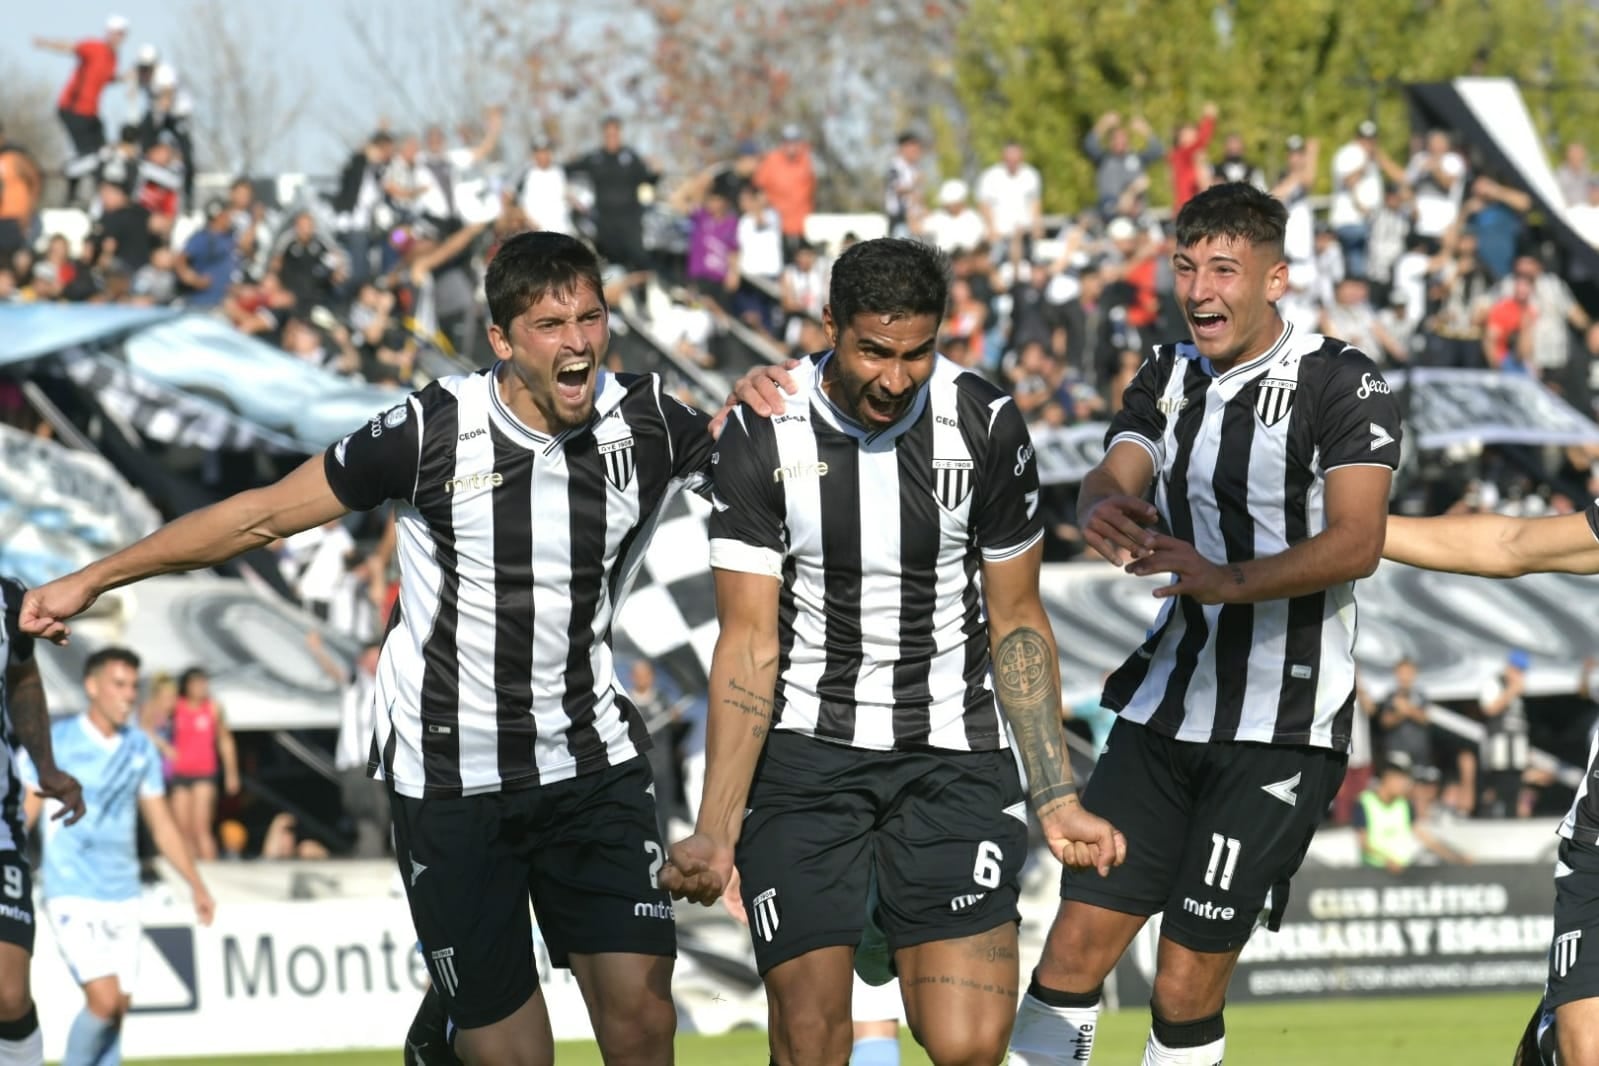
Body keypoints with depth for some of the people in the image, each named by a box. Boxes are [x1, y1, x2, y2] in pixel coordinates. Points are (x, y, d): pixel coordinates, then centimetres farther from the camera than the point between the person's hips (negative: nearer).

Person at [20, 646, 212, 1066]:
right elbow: (22, 815, -4)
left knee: (118, 1006, 4)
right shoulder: (54, 742, -7)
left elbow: (161, 824, 14)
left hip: (122, 897, 5)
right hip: (72, 897, -5)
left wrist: (197, 886, 8)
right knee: (104, 1000, -15)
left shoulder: (141, 748, 7)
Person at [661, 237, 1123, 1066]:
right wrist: (715, 833, -15)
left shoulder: (985, 425, -4)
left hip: (952, 750, 1)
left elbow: (1017, 624, 6)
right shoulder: (763, 434, -8)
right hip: (804, 744, -1)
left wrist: (1056, 799, 2)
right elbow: (749, 645, -7)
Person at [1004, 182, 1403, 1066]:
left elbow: (1357, 542, -20)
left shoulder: (1343, 384, -8)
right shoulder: (1167, 377, 11)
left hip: (1282, 730, -5)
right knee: (1075, 950, -3)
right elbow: (1112, 479, -3)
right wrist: (1102, 511, -29)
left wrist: (1232, 580, -36)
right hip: (1165, 709, 5)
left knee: (1187, 990, -6)